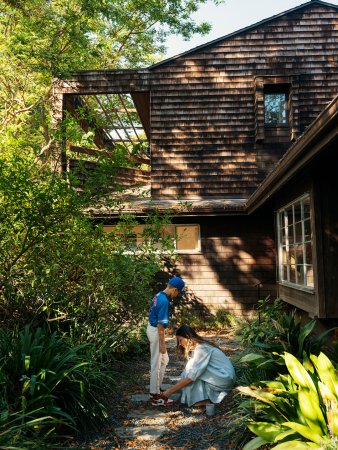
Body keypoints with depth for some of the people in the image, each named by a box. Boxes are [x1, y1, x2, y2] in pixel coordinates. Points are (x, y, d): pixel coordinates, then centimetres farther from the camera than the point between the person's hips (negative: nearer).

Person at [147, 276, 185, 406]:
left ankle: (156, 388, 30)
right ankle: (155, 396, 11)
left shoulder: (159, 295, 5)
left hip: (151, 327, 10)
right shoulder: (164, 301, -25)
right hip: (156, 332, -10)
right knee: (156, 364, 1)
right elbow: (160, 324, -25)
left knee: (164, 360, 21)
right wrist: (162, 344, -20)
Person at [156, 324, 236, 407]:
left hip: (225, 378, -9)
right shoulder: (195, 348, 7)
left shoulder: (201, 349, -22)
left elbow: (191, 376, -26)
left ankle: (202, 399, -12)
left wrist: (170, 391, -22)